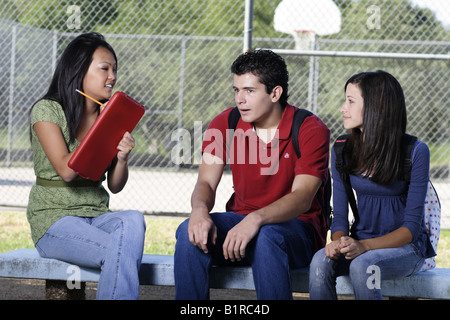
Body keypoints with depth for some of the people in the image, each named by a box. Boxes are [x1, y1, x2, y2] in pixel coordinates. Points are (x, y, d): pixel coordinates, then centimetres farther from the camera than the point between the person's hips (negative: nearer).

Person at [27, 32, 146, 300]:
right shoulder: (47, 110, -4)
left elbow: (115, 186, 10)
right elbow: (66, 170, -15)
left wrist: (122, 158, -11)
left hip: (97, 216, 5)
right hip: (54, 221, -5)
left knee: (133, 220, -31)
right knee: (124, 251, -32)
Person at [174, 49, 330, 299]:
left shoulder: (311, 130, -12)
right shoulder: (225, 124, 2)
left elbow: (302, 198, -22)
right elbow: (206, 183, -3)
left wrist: (256, 219, -40)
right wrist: (200, 210, -28)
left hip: (296, 226, -4)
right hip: (241, 220, 4)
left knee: (266, 237, -38)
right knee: (191, 231, -25)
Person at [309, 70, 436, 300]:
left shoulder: (415, 152, -10)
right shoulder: (342, 151, 3)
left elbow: (412, 225, -12)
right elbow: (340, 216, 4)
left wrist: (364, 246, -27)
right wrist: (338, 242, -21)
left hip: (405, 247, -3)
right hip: (360, 244, 4)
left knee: (362, 266, -35)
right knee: (320, 262, -29)